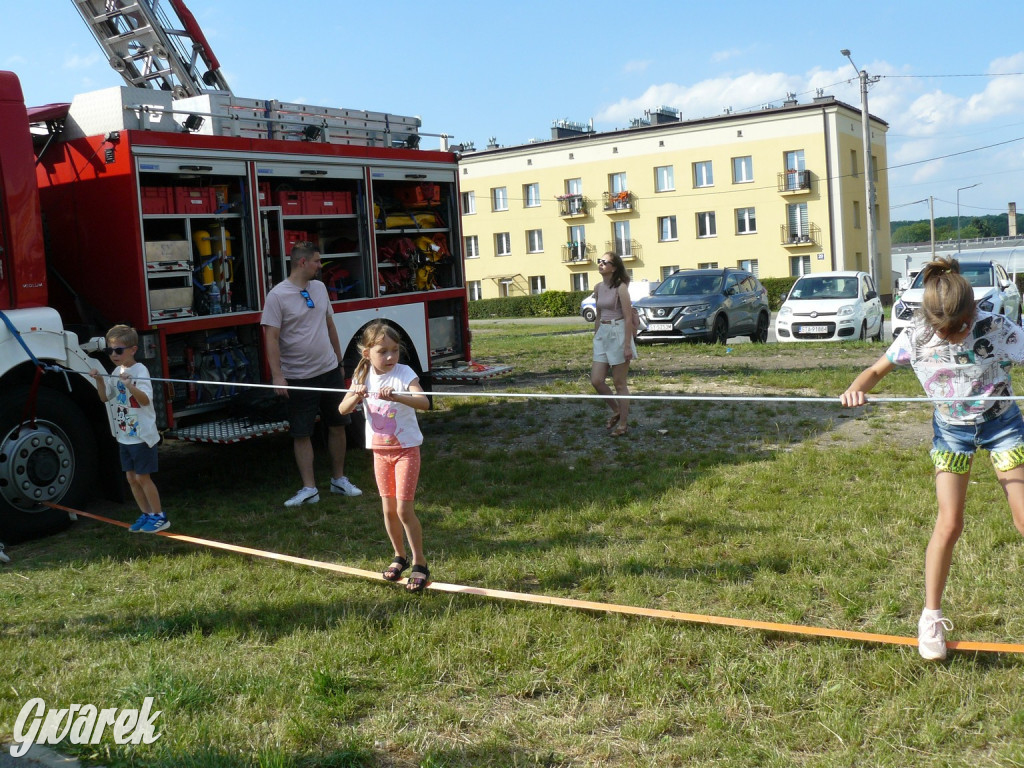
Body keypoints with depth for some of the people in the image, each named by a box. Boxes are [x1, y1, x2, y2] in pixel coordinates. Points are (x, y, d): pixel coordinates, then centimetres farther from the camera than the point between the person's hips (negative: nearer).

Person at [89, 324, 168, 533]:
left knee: (142, 477, -2)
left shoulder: (140, 371, -16)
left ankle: (159, 516, 9)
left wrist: (130, 385, -41)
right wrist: (100, 380, -6)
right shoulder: (117, 372, 8)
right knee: (131, 477, 12)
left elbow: (145, 400, -26)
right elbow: (105, 398, 10)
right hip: (124, 436, 8)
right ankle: (146, 514, 23)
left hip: (142, 435, -8)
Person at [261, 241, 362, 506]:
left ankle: (339, 479, 24)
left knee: (337, 425, 11)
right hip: (299, 377, -6)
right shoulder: (278, 295, -11)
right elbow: (272, 338, -14)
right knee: (301, 434, 1)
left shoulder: (319, 288, 8)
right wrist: (277, 376, -21)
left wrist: (339, 362, 18)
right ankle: (309, 489, 8)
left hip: (330, 371, 6)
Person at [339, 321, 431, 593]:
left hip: (406, 449, -5)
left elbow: (424, 402, -31)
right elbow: (343, 409, -8)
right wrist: (356, 396, -28)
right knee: (389, 509, 11)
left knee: (404, 509, -8)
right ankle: (399, 557, 30)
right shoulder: (363, 376, -1)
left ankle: (419, 563, 5)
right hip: (380, 450, 5)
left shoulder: (404, 373, -15)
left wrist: (395, 396, -46)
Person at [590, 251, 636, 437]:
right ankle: (616, 411, 25)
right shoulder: (598, 288, 10)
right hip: (602, 334, 7)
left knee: (619, 383, 1)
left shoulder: (620, 288, -11)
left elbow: (628, 318, -14)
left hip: (618, 333, -7)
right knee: (596, 380, 3)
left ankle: (623, 423, 13)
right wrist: (595, 338, 17)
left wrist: (627, 345, -18)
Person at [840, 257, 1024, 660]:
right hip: (952, 429, 0)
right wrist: (856, 388, -26)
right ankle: (931, 617, 7)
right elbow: (877, 369, -5)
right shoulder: (916, 335, -17)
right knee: (949, 523, -7)